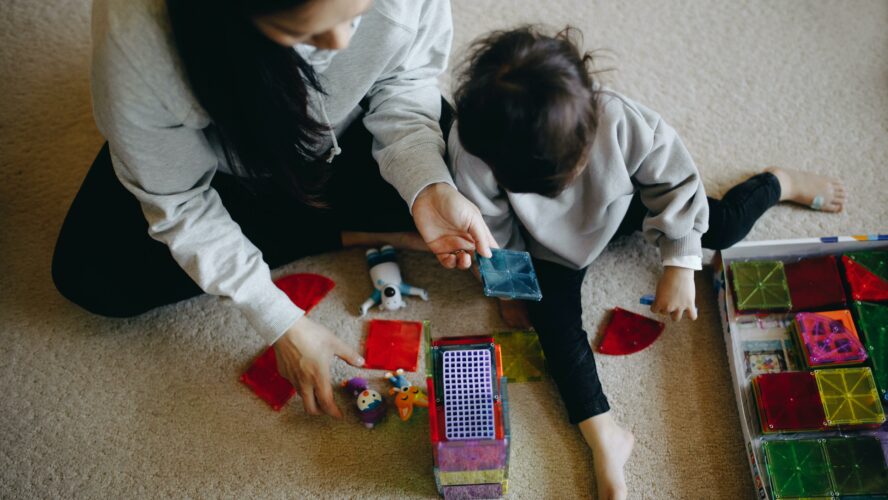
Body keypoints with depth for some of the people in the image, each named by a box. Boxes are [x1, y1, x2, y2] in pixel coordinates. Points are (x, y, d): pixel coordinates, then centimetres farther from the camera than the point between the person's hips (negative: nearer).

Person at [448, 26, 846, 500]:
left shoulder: (618, 119, -41)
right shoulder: (470, 148, -40)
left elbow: (674, 179, -21)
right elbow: (492, 229, -20)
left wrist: (679, 266, -19)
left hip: (621, 205, 0)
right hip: (551, 245, 0)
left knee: (722, 227, 1)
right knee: (553, 314, -21)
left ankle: (778, 183, 37)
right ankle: (604, 438, -15)